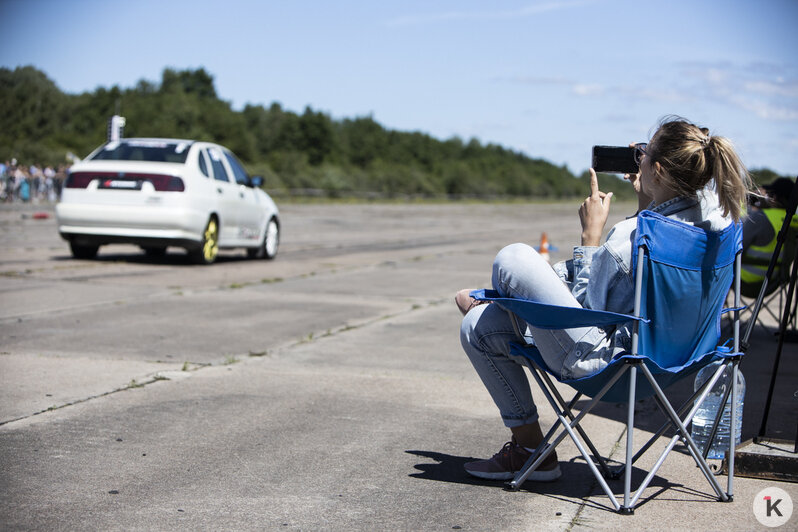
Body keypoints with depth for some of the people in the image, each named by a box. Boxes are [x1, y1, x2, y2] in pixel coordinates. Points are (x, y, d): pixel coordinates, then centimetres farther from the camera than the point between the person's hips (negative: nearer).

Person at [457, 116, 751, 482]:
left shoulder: (628, 237, -28)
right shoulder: (711, 209, -6)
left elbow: (583, 309, -14)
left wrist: (591, 234, -9)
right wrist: (647, 204, 7)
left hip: (596, 359, -9)